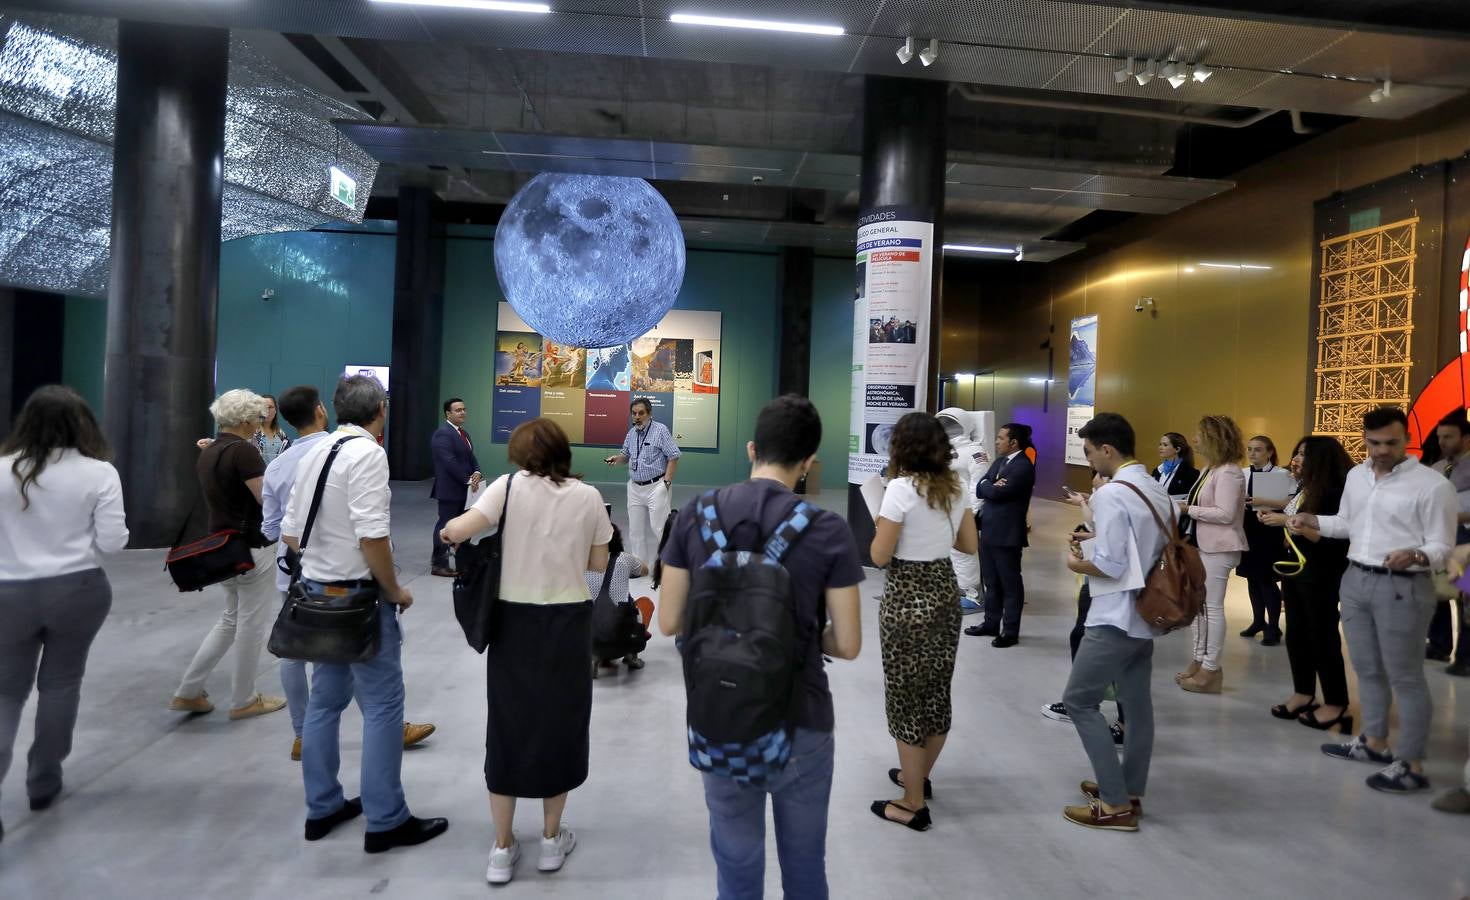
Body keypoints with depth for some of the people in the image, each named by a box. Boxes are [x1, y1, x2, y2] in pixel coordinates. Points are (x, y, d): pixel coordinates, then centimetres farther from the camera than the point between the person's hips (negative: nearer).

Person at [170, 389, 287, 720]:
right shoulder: (243, 450, -19)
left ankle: (188, 692, 21)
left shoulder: (207, 452, 9)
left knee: (231, 620, 21)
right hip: (252, 548, -9)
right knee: (252, 624, 5)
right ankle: (243, 701, 17)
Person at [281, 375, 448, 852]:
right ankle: (385, 821, 8)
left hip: (316, 590, 9)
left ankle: (322, 808, 28)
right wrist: (395, 591, -12)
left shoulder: (314, 452, 9)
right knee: (382, 705, 0)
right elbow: (371, 535, -24)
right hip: (359, 595, -9)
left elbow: (290, 532, 12)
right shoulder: (367, 453, -17)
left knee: (325, 700, 17)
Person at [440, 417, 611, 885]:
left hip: (514, 621, 0)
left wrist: (447, 530, 3)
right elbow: (598, 564, 3)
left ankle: (502, 848, 22)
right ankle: (551, 839, 27)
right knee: (560, 723, 14)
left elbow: (459, 529, -19)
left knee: (509, 725, 12)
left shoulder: (510, 486, -8)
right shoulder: (588, 496, -2)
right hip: (568, 623, 1)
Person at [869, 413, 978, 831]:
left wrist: (885, 527, 2)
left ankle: (914, 804, 15)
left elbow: (879, 556, -16)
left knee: (907, 696, 4)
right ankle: (918, 775, 39)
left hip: (907, 599, -7)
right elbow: (969, 545, 12)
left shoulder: (902, 488, -18)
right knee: (937, 690, 19)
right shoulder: (955, 487, 3)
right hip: (945, 591, 7)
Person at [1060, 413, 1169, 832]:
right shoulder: (1156, 490, 9)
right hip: (1145, 612, 9)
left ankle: (1115, 804, 2)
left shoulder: (1110, 494, -19)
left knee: (1079, 700, 0)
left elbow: (1111, 566, -23)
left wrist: (1077, 564, -4)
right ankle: (1130, 792, 27)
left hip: (1116, 617, -9)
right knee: (1137, 704, 15)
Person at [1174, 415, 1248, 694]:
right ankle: (1200, 661, 24)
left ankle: (1211, 669, 8)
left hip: (1218, 548, -10)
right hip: (1201, 545, 10)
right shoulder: (1209, 469, 12)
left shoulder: (1228, 472, -16)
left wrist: (1189, 510, -17)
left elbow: (1225, 514, -23)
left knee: (1212, 607, -2)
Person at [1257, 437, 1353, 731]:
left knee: (1322, 636, 0)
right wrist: (1273, 516, 2)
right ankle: (1303, 693, 25)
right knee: (1296, 634, 13)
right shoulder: (1305, 490, 8)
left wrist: (1287, 521, -25)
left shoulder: (1334, 493, -17)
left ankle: (1336, 703, 12)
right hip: (1294, 569, 9)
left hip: (1320, 575, -9)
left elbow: (1329, 539, -24)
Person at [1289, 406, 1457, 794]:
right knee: (1367, 670, 17)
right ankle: (1374, 742, 31)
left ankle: (1412, 765, 8)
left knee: (1405, 677, 0)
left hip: (1402, 588, -7)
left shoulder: (1432, 484, -13)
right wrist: (1312, 520, 5)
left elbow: (1442, 548, -13)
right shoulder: (1356, 475, 9)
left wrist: (1415, 556, -33)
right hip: (1355, 580, 7)